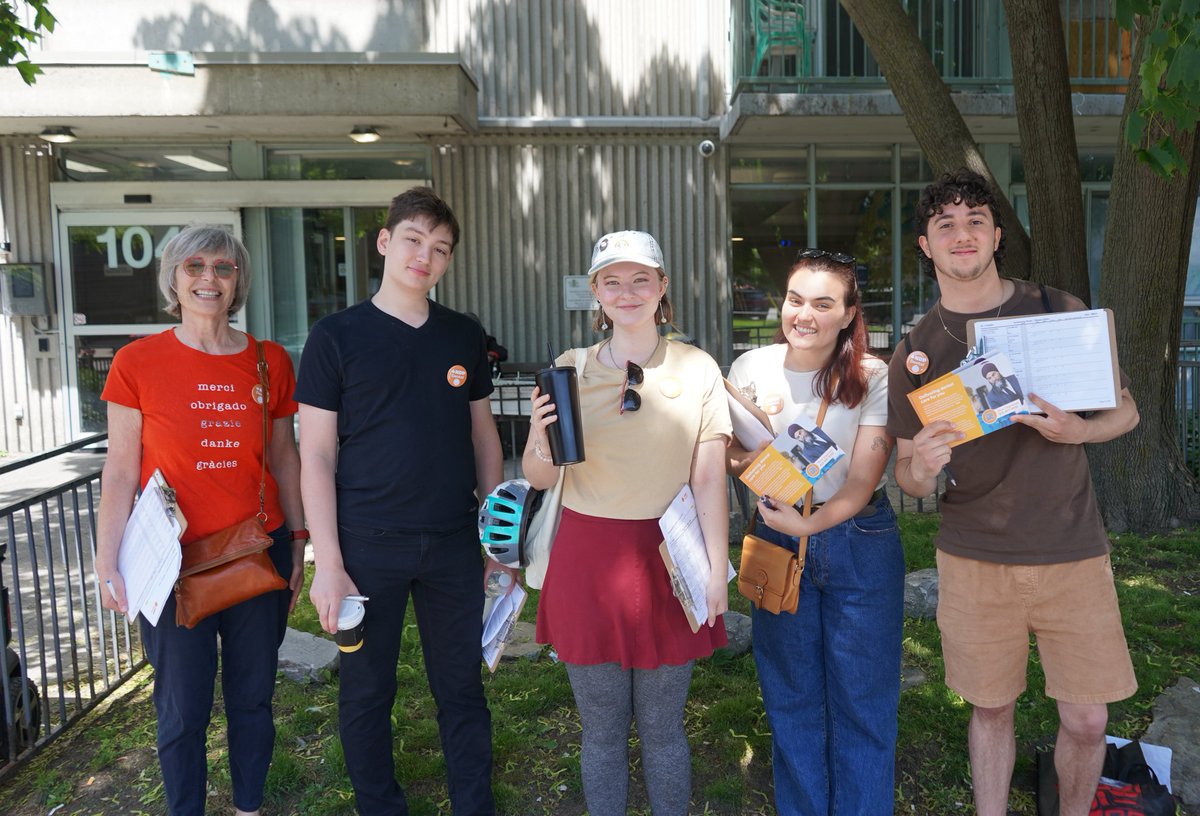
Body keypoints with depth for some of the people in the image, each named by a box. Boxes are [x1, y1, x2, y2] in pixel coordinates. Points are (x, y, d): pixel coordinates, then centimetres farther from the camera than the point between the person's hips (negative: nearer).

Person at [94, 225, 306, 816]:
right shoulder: (137, 362, -5)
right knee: (182, 708, 9)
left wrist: (298, 541, 9)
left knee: (252, 697, 14)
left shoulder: (270, 361, 2)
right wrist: (108, 563, -6)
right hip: (174, 561, -2)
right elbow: (120, 470, -2)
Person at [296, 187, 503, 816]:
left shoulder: (465, 337, 7)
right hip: (367, 546, -2)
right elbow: (316, 456, -5)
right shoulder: (337, 336, -3)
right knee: (367, 691, 11)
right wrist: (328, 564, -10)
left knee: (462, 687, 12)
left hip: (454, 544, 3)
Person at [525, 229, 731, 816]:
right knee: (602, 732, 13)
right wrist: (541, 442, -17)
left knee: (662, 730, 13)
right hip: (588, 561, 1)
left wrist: (717, 569, -5)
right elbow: (539, 478, 4)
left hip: (669, 560, -1)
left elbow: (709, 479, -1)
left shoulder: (697, 368, -1)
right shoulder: (569, 370, 1)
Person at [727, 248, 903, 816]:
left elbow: (863, 479, -14)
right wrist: (743, 461, -17)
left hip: (860, 542, -2)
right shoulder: (752, 368, -3)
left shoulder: (873, 377, -10)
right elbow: (727, 458, 6)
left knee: (862, 701, 7)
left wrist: (811, 524, -31)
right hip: (777, 539, 2)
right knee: (791, 698, 14)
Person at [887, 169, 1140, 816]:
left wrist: (1077, 430, -15)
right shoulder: (914, 353, 1)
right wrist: (920, 469, -19)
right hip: (973, 559, 0)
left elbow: (1126, 410, 7)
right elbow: (907, 476, 6)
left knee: (1085, 720, 5)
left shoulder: (1060, 312, 0)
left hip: (1071, 551, 0)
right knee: (991, 709, 11)